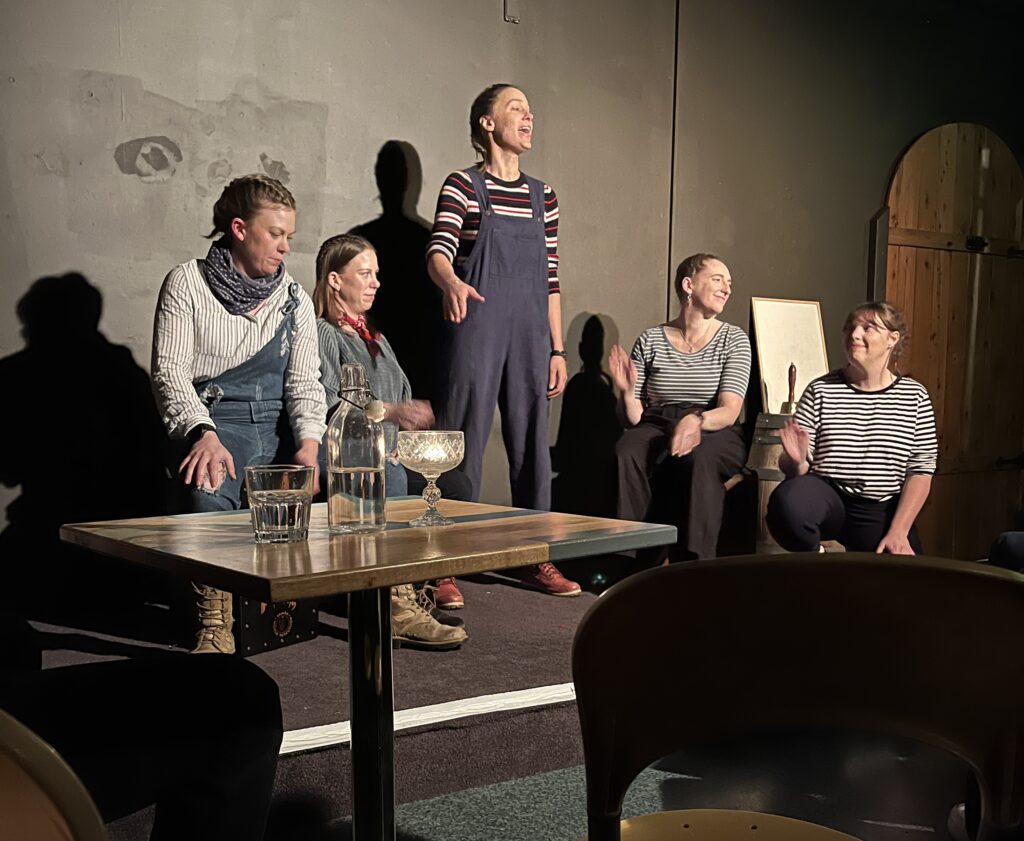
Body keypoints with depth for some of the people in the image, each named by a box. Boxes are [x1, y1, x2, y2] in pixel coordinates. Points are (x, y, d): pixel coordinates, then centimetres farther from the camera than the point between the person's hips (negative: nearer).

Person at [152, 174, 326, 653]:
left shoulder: (294, 299, 15)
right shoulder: (187, 283, 4)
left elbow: (304, 381, 9)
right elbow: (170, 371, -5)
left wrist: (309, 442, -12)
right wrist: (203, 433, -24)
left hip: (281, 427, 4)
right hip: (216, 422, -4)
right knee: (210, 487, -40)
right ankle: (215, 625, -28)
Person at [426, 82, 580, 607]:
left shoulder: (542, 196, 16)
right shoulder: (462, 186, 0)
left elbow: (550, 280, 15)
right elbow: (438, 252, -14)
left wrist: (557, 350, 11)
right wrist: (452, 282, -37)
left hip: (529, 332, 5)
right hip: (475, 329, -5)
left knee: (532, 441, 7)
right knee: (462, 440, -5)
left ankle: (537, 558, 17)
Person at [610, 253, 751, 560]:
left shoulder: (733, 340, 6)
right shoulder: (650, 340, 8)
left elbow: (729, 412, -8)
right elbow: (634, 418, 6)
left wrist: (696, 420, -29)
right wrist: (627, 393, -16)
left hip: (715, 434, -1)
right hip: (657, 427, 1)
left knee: (701, 457, -37)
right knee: (627, 453, -33)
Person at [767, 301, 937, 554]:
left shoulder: (915, 397, 4)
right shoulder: (821, 390, 1)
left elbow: (921, 470, 2)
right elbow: (793, 469, 1)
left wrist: (898, 532, -8)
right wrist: (796, 461, -24)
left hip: (882, 513, 2)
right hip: (826, 497, -1)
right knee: (788, 502, -34)